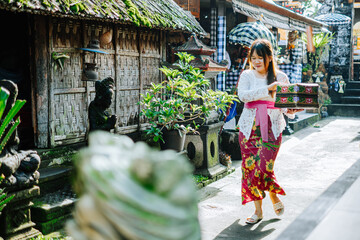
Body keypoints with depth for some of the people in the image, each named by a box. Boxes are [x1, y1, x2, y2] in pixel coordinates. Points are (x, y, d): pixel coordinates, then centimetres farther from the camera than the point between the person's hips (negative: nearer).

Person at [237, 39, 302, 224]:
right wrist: (267, 89, -22)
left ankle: (274, 197, 21)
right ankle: (258, 210, 16)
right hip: (249, 127, 2)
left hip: (272, 128, -1)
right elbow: (243, 95, -15)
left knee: (264, 167, -11)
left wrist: (291, 110, -15)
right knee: (249, 167, 2)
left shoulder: (280, 77, 5)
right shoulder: (247, 76, 4)